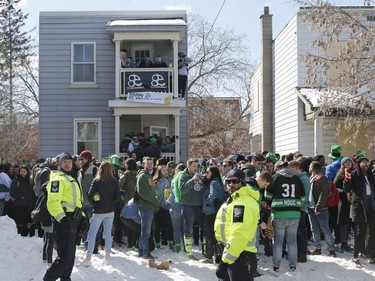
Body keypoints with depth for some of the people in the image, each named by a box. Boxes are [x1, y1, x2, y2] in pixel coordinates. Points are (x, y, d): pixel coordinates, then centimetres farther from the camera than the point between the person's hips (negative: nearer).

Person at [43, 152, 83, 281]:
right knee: (64, 257, -14)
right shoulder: (58, 179, -10)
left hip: (71, 222, 10)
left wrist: (82, 217, 21)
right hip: (63, 222, -10)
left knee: (70, 256, 16)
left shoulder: (70, 179, 22)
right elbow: (53, 202, -22)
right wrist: (63, 219, -30)